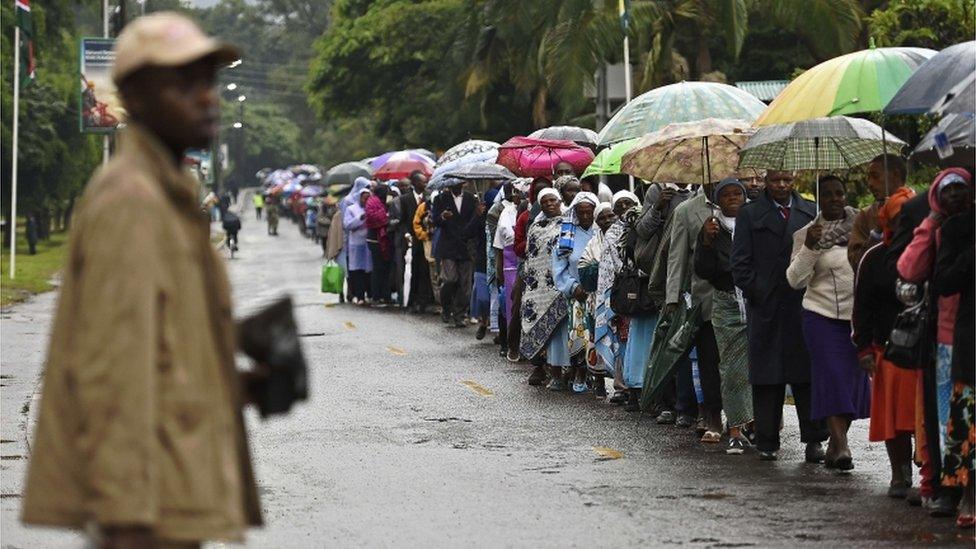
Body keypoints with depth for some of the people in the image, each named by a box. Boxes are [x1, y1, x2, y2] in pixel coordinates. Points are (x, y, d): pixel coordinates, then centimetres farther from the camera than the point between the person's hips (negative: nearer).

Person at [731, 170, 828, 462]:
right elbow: (741, 262, 4)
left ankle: (814, 440, 3)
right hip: (765, 307, -1)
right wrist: (755, 293, -6)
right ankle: (767, 441, 7)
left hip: (804, 305, 1)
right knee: (766, 378, 2)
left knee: (807, 376, -1)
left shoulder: (811, 212, 12)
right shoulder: (749, 214, 7)